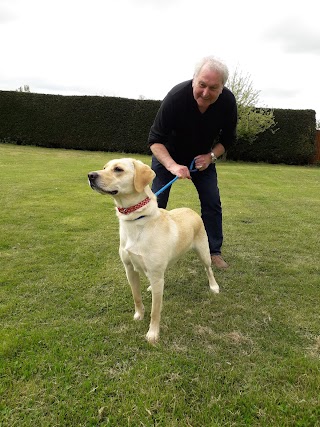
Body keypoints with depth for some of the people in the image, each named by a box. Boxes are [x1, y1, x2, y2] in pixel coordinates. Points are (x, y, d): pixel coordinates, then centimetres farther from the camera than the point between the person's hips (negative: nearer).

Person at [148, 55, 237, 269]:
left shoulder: (228, 101, -22)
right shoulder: (176, 97, -33)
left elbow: (228, 138, -6)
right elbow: (155, 139, -28)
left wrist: (211, 156, -24)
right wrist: (172, 165, -44)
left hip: (203, 157, 3)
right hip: (168, 155, -3)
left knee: (212, 202, -2)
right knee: (157, 202, -6)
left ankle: (214, 252, 13)